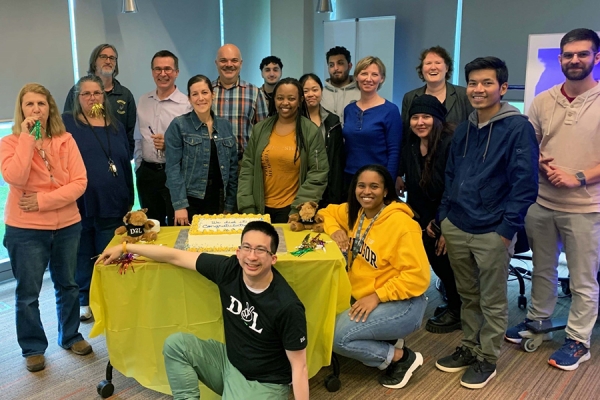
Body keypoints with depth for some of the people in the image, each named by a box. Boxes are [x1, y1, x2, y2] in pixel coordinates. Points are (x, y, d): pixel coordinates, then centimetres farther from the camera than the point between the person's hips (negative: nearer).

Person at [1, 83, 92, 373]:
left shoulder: (65, 140, -1)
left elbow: (80, 183, -8)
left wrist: (43, 201, -17)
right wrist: (27, 138, -22)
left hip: (67, 225, 3)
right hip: (25, 229, -2)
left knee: (67, 284, 16)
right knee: (28, 292, 7)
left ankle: (70, 336, 34)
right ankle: (33, 348, 23)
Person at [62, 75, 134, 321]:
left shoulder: (116, 127, 12)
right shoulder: (66, 124, 0)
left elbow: (126, 165, 14)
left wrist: (129, 201, 12)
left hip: (112, 204, 3)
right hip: (79, 204, -3)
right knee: (82, 256, 10)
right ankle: (84, 301, 25)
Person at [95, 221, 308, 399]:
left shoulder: (287, 306, -27)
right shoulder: (229, 269, -14)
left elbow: (299, 366, -19)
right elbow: (176, 256, -3)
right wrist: (125, 247, 3)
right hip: (229, 361, 6)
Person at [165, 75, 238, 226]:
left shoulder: (225, 125, 7)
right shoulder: (178, 125, -5)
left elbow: (232, 167, 8)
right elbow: (173, 167, -10)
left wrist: (230, 205, 5)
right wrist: (180, 205, -16)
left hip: (216, 200, 4)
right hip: (188, 199, -4)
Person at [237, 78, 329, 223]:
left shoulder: (311, 132, -4)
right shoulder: (259, 129, 4)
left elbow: (317, 174, -8)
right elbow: (247, 169, 4)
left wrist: (300, 207, -14)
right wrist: (247, 207, -3)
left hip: (293, 209, -3)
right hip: (261, 208, 3)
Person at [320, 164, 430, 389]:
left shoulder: (401, 223, -20)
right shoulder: (355, 212, 2)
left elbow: (418, 276, -21)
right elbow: (328, 212, 18)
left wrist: (377, 297, -25)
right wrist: (335, 230, -4)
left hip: (401, 304, -8)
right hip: (363, 298, 8)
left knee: (336, 335, -22)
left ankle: (401, 357, -1)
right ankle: (386, 342, 9)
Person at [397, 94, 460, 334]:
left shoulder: (451, 144, -21)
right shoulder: (410, 148, 1)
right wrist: (426, 221, 4)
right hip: (431, 220, 6)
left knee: (446, 259, -3)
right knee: (436, 258, 9)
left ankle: (458, 311, 20)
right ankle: (453, 304, 32)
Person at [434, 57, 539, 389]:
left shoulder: (518, 128, -9)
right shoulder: (463, 130, 10)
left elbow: (525, 185, -13)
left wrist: (507, 230, -15)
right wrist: (444, 218, 11)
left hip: (493, 233, -5)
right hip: (456, 228, 5)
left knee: (492, 301, 10)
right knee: (468, 296, 18)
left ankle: (487, 358, 25)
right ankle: (469, 347, 34)